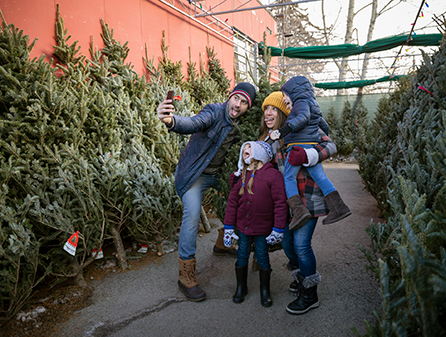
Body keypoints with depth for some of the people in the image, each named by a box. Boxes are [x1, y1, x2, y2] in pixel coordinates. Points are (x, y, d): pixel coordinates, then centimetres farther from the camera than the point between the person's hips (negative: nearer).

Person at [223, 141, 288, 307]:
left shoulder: (273, 174, -15)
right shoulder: (242, 175, -1)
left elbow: (280, 203, -13)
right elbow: (232, 201, 2)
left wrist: (278, 229, -12)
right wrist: (228, 227, 1)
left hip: (263, 227, -3)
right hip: (243, 225, 4)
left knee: (262, 257, 10)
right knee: (242, 255, 14)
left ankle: (265, 290, 31)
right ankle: (241, 287, 35)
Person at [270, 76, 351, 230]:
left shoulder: (301, 102, -1)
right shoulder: (312, 105, 28)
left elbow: (303, 117, -22)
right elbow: (323, 124, 37)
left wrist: (284, 130, -32)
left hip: (298, 146, -9)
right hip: (313, 145, 9)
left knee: (288, 177, -5)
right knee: (320, 177, 9)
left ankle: (299, 210, -18)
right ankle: (338, 207, 8)